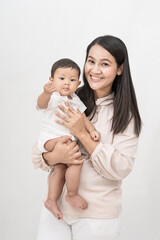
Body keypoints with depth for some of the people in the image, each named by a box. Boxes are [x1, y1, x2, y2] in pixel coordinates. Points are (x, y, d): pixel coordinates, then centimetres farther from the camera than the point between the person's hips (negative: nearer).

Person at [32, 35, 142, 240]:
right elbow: (37, 154, 1)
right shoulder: (69, 102, 0)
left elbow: (120, 169, -15)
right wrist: (53, 157, -21)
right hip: (56, 205, 3)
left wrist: (83, 133, -19)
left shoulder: (125, 115, -6)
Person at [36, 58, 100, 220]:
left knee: (60, 170, 13)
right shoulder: (53, 97, -14)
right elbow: (41, 104, -36)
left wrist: (91, 130, -4)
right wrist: (46, 94, -58)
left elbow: (83, 117, 14)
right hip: (50, 139, -9)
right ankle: (72, 195, -8)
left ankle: (51, 200, 25)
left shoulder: (75, 100, 11)